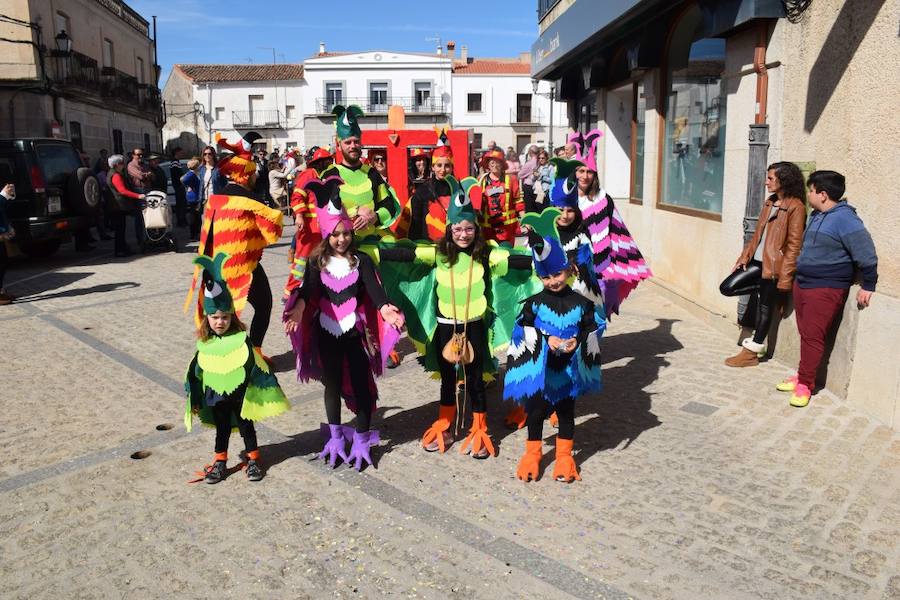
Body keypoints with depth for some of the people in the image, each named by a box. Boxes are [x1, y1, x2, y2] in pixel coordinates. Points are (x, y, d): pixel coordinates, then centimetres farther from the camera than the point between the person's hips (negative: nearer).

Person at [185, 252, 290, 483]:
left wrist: (259, 393, -10)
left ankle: (253, 459, 28)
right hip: (216, 397, 2)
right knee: (221, 427, 16)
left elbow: (256, 366, -10)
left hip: (240, 394, -2)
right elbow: (195, 372, 5)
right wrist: (195, 400, 8)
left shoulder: (242, 339, -13)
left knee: (246, 425, 13)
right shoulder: (204, 344, -5)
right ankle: (220, 462, 31)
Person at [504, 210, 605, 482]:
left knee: (566, 411, 15)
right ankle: (532, 454, 30)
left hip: (569, 368, 1)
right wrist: (546, 340, -20)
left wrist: (576, 341, -18)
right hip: (539, 367, 0)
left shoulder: (581, 303, -5)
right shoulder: (535, 302, -6)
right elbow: (523, 329, -7)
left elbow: (593, 328, -1)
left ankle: (564, 456, 31)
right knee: (536, 411, 11)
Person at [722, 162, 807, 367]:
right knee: (727, 286, 1)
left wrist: (785, 277, -17)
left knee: (765, 305, 1)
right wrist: (744, 257, 9)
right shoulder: (769, 202, 14)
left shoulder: (796, 207, -12)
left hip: (773, 265, -8)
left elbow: (794, 245, -14)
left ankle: (752, 352, 9)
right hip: (758, 261, 8)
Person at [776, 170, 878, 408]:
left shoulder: (845, 219, -16)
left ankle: (805, 383, 2)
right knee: (805, 334, 13)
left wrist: (868, 286, -12)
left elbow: (866, 254, -16)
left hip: (826, 290, -8)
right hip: (802, 283, 8)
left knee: (812, 336, -6)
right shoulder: (816, 215, 12)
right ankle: (804, 374, 23)